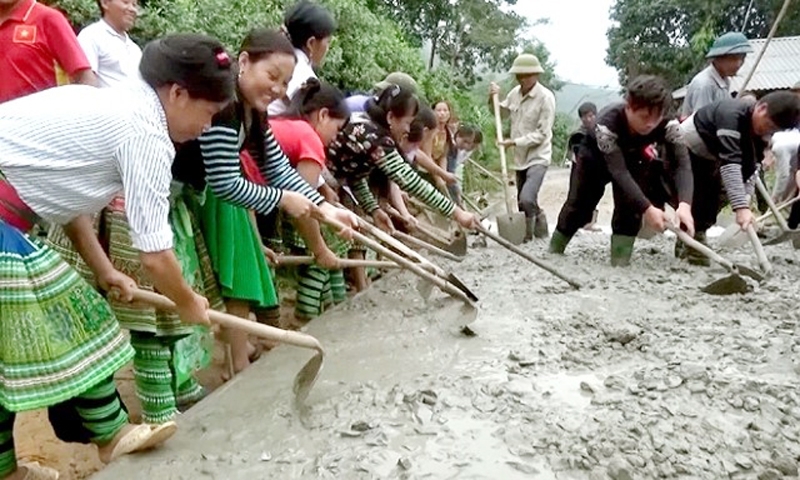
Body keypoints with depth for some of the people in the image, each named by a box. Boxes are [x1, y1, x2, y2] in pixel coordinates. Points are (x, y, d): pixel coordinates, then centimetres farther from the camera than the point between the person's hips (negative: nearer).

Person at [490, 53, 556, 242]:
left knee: (527, 199, -23)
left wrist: (515, 142, -22)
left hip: (538, 157, -7)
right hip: (520, 157, 7)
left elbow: (542, 134, -18)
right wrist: (494, 98, 2)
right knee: (522, 201, 15)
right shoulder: (515, 93, 3)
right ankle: (539, 227, 35)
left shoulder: (545, 97, -16)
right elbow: (501, 112, 21)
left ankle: (527, 232, 1)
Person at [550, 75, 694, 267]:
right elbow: (619, 171, -48)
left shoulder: (668, 125, -35)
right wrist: (647, 209, -56)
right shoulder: (607, 123, -43)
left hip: (633, 155, 2)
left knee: (631, 200, -22)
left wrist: (684, 204, -60)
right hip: (595, 155, -2)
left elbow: (682, 163, -42)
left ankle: (621, 257, -12)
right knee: (579, 203, 7)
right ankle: (555, 249, 29)